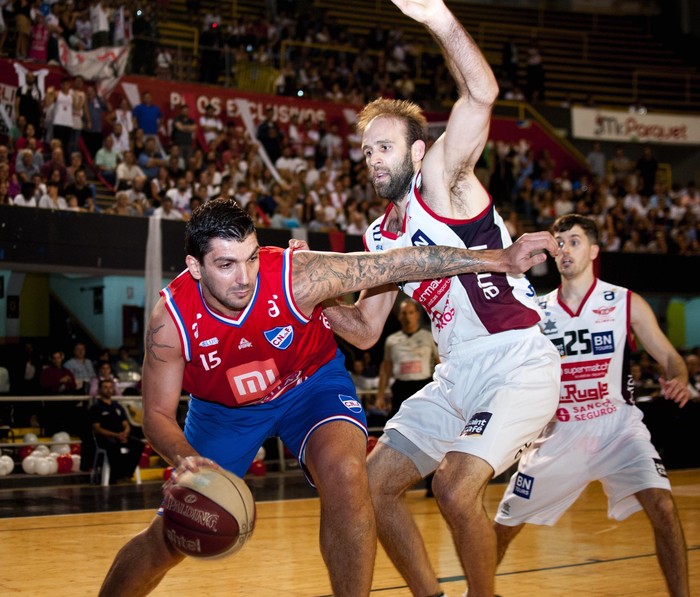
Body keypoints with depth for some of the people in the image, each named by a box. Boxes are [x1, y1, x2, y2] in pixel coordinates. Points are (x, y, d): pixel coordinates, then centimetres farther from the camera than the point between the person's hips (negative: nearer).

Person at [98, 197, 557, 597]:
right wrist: (183, 458, -41)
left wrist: (501, 260, -28)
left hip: (311, 383, -1)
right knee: (170, 538, 3)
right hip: (223, 408, 1)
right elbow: (158, 414, -18)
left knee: (344, 473, -33)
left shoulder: (295, 275, -33)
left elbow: (400, 263, -28)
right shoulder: (171, 320, -29)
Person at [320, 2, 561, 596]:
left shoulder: (441, 183, -9)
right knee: (375, 485, 7)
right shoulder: (380, 237, 12)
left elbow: (481, 94, -26)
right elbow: (365, 330, 17)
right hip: (457, 374, 8)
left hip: (519, 363, -8)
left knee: (456, 488, -24)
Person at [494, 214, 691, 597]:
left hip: (616, 426, -2)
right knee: (505, 524, 6)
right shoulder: (536, 312, 2)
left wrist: (678, 379, -24)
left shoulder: (627, 303, -3)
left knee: (662, 507, -24)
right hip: (559, 432, 2)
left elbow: (669, 356, -3)